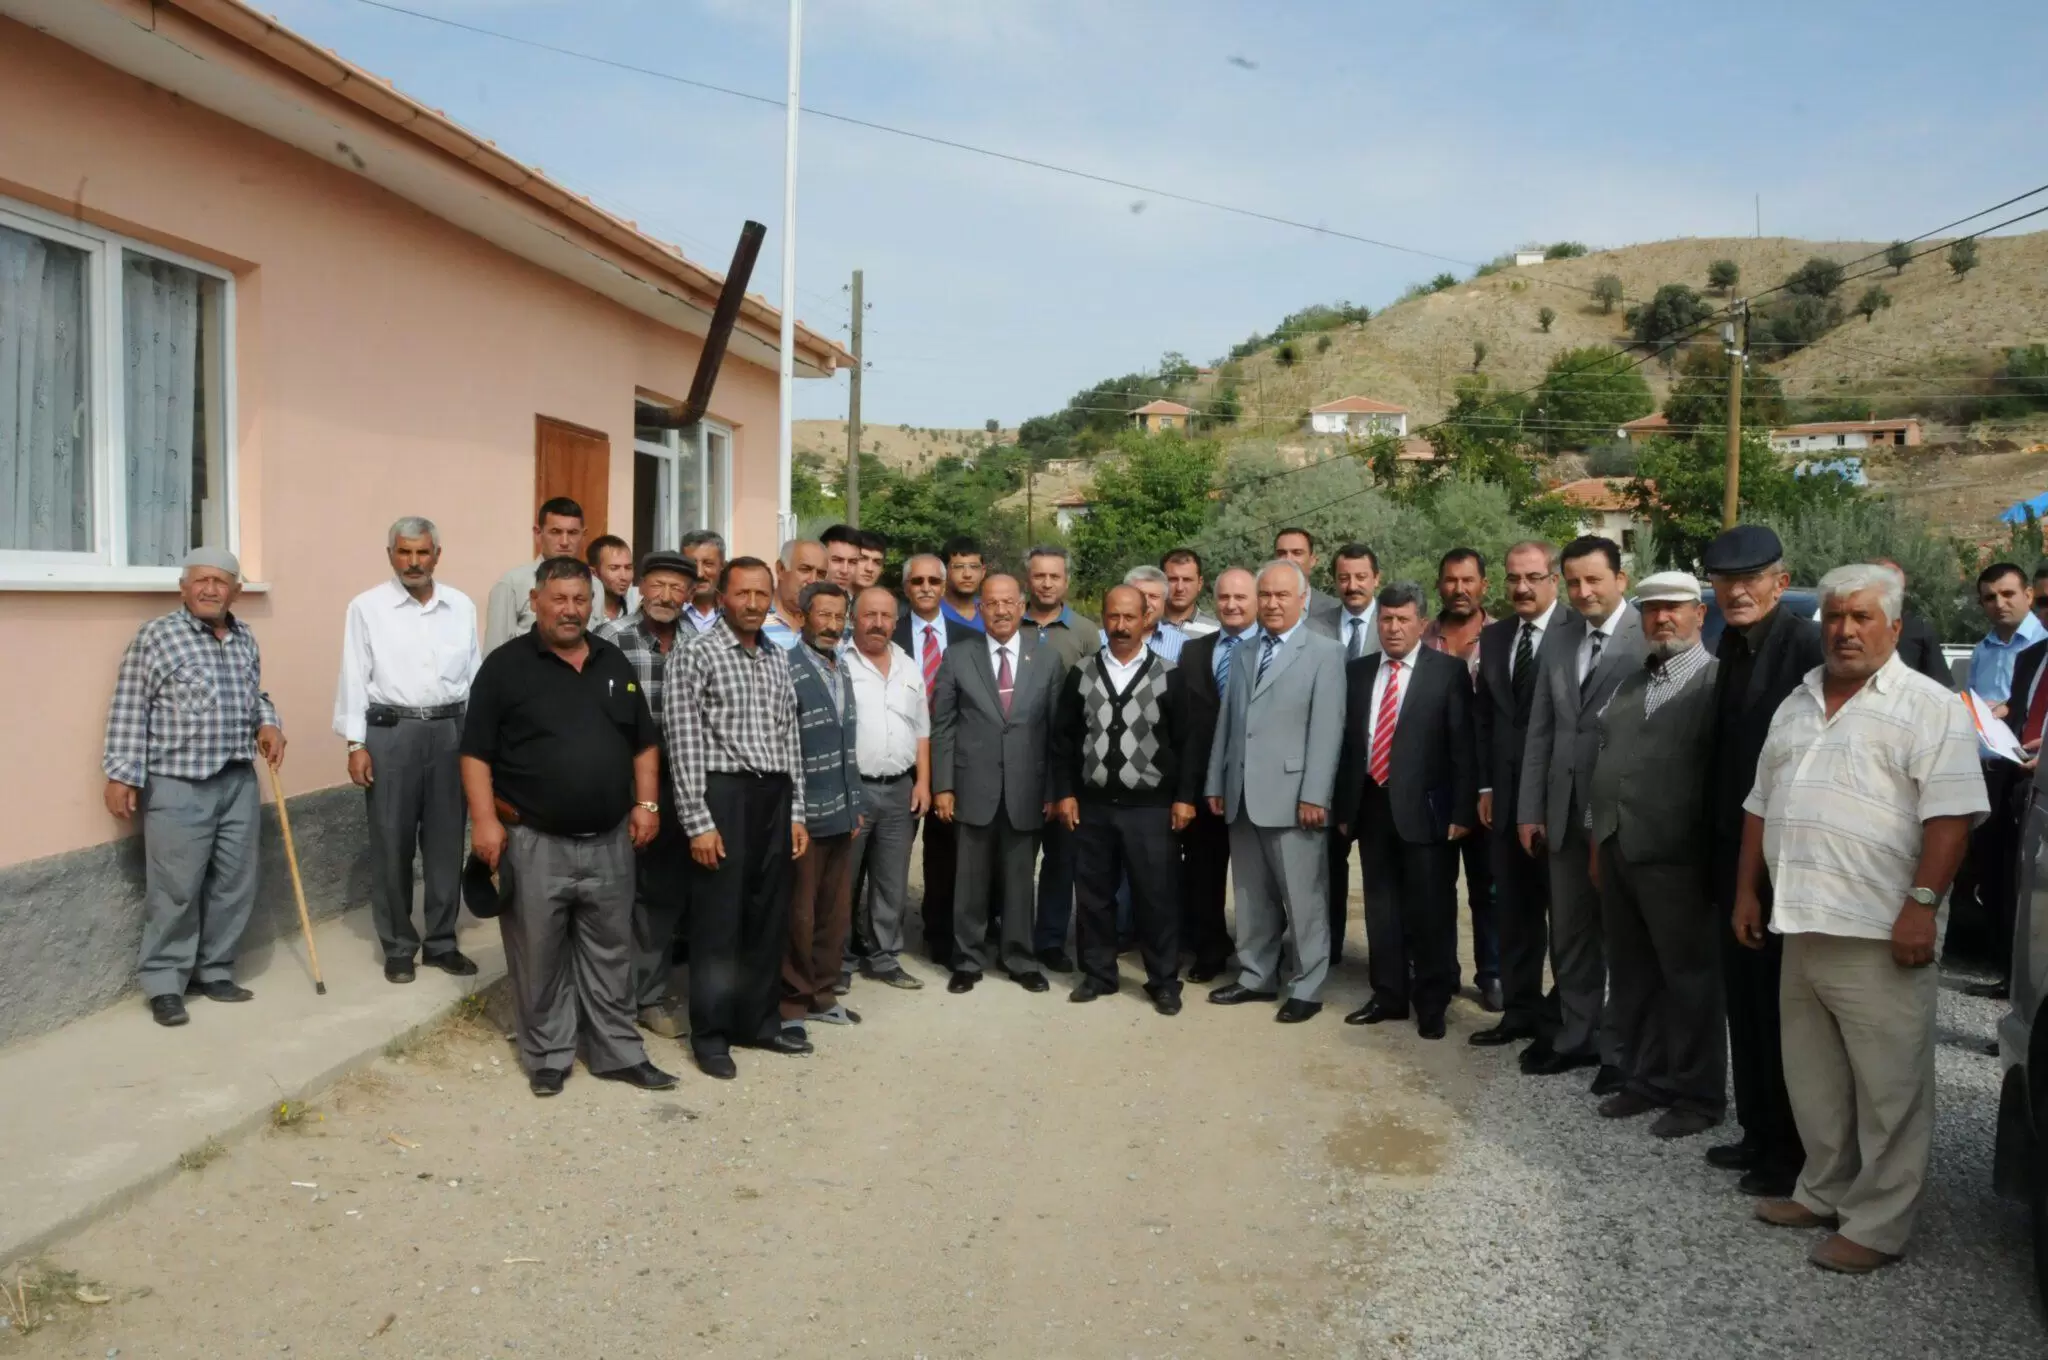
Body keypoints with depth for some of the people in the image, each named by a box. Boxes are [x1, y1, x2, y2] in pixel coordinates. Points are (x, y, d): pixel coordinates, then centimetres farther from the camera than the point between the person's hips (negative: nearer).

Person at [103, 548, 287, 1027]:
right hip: (177, 786, -6)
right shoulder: (155, 635, -7)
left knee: (234, 884, 9)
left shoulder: (245, 638, 11)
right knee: (175, 890, -2)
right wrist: (122, 774, -12)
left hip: (238, 782, 6)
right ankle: (165, 984, 10)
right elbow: (129, 711, -8)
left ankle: (214, 971, 22)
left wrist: (269, 723, 3)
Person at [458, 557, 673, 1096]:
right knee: (539, 958, 7)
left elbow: (644, 743, 14)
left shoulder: (614, 663, 10)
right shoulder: (505, 665, -4)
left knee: (610, 954, 12)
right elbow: (477, 753, -6)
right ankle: (547, 1056, 22)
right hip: (534, 842, -4)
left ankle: (618, 1052, 23)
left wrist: (647, 803, 4)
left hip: (609, 841, 4)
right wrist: (485, 819, -14)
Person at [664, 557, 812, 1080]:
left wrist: (796, 812, 12)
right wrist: (698, 821, -15)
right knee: (717, 920, 1)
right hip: (723, 793, -6)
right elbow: (683, 745, -10)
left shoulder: (779, 660, 14)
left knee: (769, 916, 12)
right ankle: (712, 1035, 13)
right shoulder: (694, 656, -5)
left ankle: (760, 1021, 25)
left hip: (774, 794, 6)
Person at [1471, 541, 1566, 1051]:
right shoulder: (1492, 637, 10)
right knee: (1513, 911, 12)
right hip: (1505, 795, 6)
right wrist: (1485, 786, 8)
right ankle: (1519, 1010, 23)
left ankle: (1563, 1016, 19)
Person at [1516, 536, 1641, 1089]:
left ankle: (1622, 1048, 22)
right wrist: (1530, 809, 7)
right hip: (1565, 812, 6)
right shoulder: (1561, 641, 10)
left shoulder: (1647, 638, -11)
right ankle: (1576, 1036, 30)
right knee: (1569, 935, 16)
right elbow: (1539, 730, 10)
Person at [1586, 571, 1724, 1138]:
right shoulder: (1629, 684, 18)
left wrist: (1714, 856, -13)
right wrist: (1599, 842, 15)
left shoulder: (1715, 682, -7)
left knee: (1690, 979, 4)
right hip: (1618, 852, 7)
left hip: (1674, 856, -7)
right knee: (1631, 976, 14)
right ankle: (1647, 1080, 27)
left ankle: (1698, 1095, 16)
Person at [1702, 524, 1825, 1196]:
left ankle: (1793, 1150, 20)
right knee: (1745, 1001, 17)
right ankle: (1759, 1132, 31)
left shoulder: (1807, 645, -16)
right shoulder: (1731, 646, 10)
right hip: (1735, 850, 8)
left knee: (1782, 1005, 4)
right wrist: (1717, 844, 12)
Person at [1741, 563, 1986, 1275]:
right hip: (1802, 927, 7)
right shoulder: (1796, 704, 16)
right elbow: (1761, 805, 20)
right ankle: (1824, 1191, 32)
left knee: (1887, 1088, 2)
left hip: (1880, 935, -7)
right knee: (1813, 1080, 17)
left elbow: (1950, 814, -14)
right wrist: (1747, 890, 15)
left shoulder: (1928, 707, -6)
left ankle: (1878, 1223, 13)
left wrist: (1922, 905, -21)